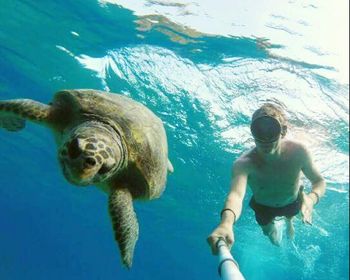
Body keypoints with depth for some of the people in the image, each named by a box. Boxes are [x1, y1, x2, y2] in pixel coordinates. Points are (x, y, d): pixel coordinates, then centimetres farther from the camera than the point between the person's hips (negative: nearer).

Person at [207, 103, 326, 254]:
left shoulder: (298, 151, -36)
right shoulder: (243, 163, -44)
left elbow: (319, 182, -22)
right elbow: (236, 194, -62)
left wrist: (312, 198, -46)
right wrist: (226, 223, -84)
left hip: (292, 203, 2)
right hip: (263, 207, -1)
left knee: (289, 216, 34)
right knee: (268, 231, 26)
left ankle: (288, 221, 72)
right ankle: (272, 226, 64)